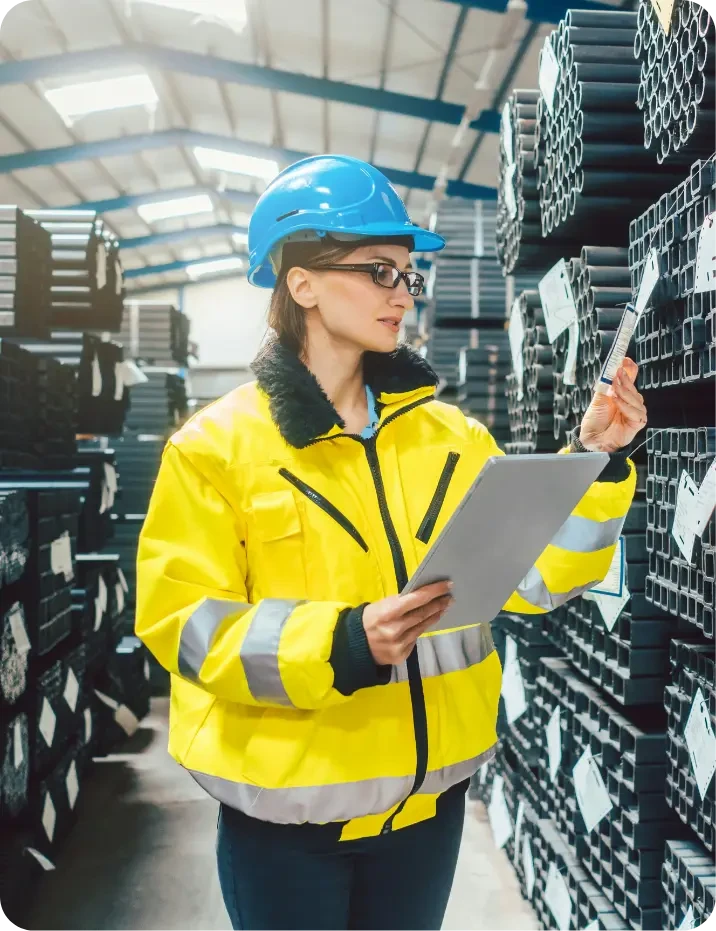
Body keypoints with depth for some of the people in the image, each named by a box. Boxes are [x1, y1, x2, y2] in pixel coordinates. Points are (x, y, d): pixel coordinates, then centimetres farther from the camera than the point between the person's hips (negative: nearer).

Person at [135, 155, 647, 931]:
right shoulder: (216, 444, -9)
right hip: (286, 809, -3)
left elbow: (533, 574, -1)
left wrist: (594, 462, -14)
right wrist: (341, 645, -27)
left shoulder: (450, 432, 2)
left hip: (429, 793, 4)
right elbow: (184, 622, -13)